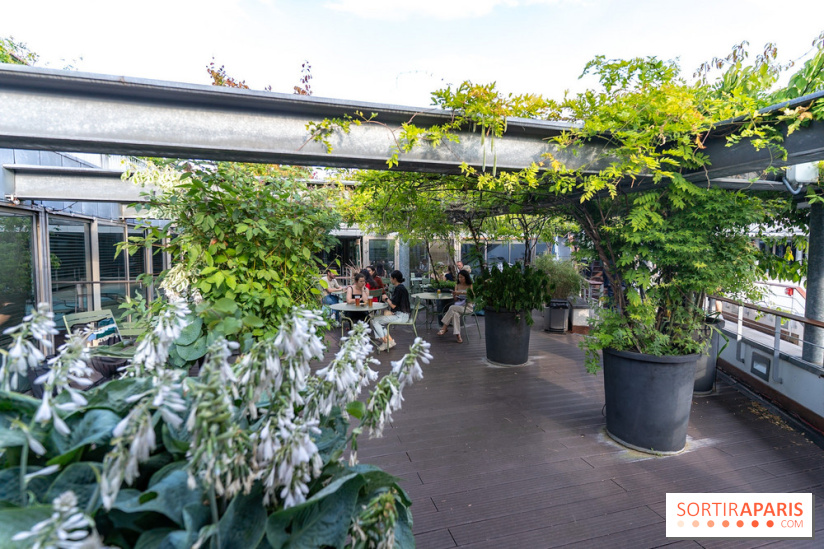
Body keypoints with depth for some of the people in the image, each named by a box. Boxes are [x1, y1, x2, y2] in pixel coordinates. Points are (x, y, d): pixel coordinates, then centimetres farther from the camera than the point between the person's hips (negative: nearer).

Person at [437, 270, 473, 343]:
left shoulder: (470, 286, 5)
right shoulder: (457, 285, 16)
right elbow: (456, 300, 14)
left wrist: (460, 293, -22)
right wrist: (454, 295, -8)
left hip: (468, 306, -4)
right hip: (458, 305, 4)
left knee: (452, 308, -31)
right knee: (455, 314, -33)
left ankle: (444, 328, -25)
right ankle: (457, 335, -38)